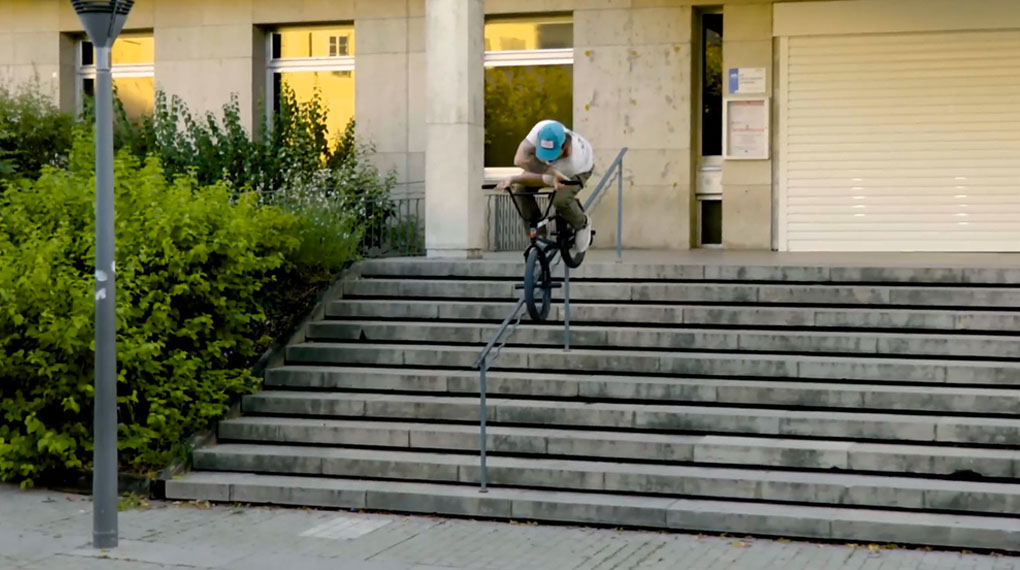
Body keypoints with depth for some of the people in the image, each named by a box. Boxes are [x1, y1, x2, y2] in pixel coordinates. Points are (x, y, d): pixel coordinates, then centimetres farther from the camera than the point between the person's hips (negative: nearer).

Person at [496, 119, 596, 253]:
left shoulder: (574, 161, -46)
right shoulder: (542, 129, -41)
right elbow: (520, 159, -46)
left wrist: (513, 179, -46)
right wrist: (551, 173, -52)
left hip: (579, 169, -4)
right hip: (548, 166, 4)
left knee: (560, 199, -32)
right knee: (520, 190, -20)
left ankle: (582, 224, 3)